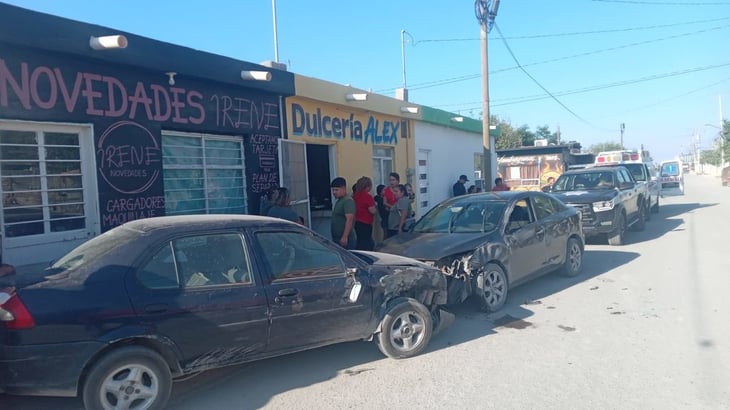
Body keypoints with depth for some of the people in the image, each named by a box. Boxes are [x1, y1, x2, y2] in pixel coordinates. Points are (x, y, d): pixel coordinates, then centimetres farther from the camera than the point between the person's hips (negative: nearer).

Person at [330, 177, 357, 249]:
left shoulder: (348, 201, -15)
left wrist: (345, 237, -29)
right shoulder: (339, 200, 16)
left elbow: (349, 220, -24)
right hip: (337, 238, 10)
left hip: (345, 240, -10)